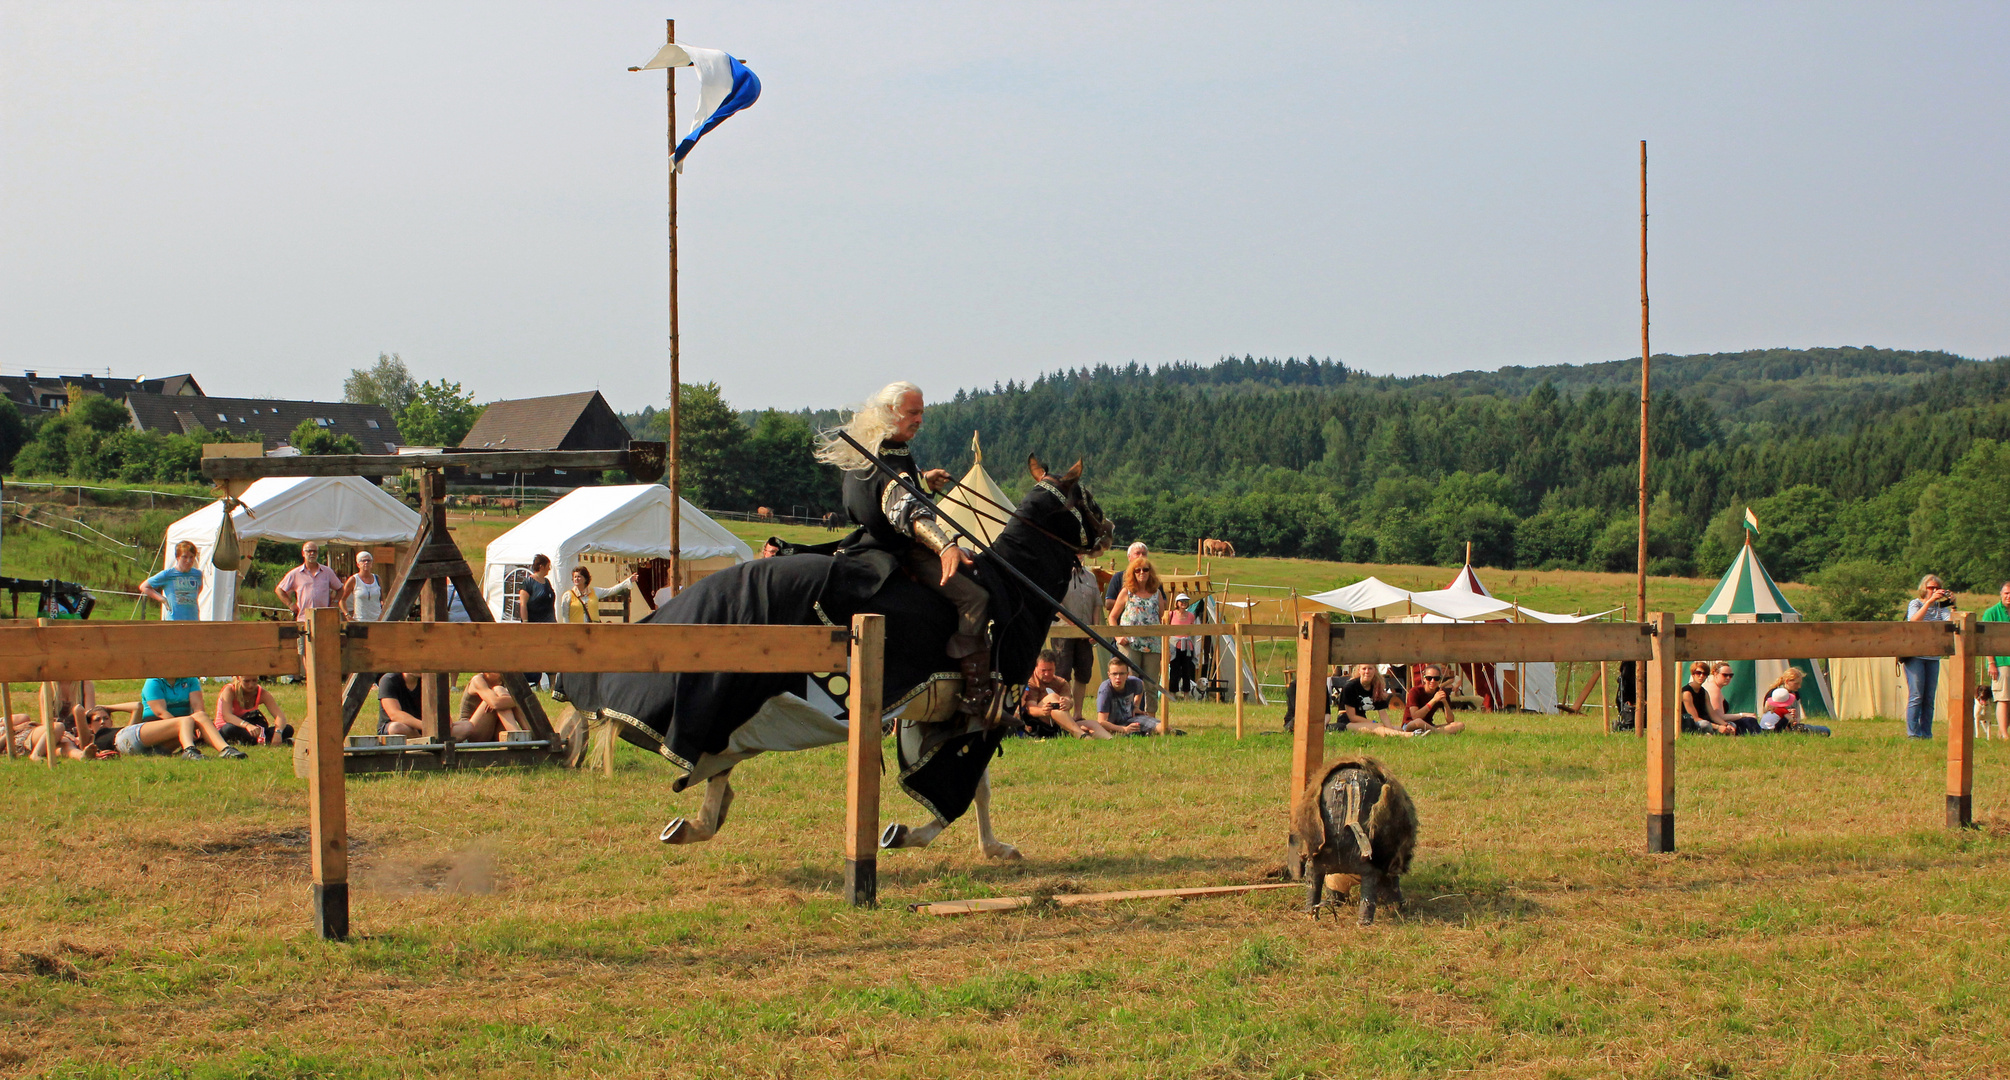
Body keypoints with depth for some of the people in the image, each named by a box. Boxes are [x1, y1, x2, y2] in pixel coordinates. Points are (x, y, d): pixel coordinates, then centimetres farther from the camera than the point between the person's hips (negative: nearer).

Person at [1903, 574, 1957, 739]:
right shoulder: (1915, 603, 0)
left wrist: (1952, 606, -17)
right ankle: (1913, 733, -7)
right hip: (1915, 655, -4)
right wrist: (1930, 601, -28)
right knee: (1916, 696, -9)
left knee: (1929, 698, 3)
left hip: (1933, 657, 4)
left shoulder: (1940, 606, 11)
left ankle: (1926, 734, 7)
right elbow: (1914, 620, -22)